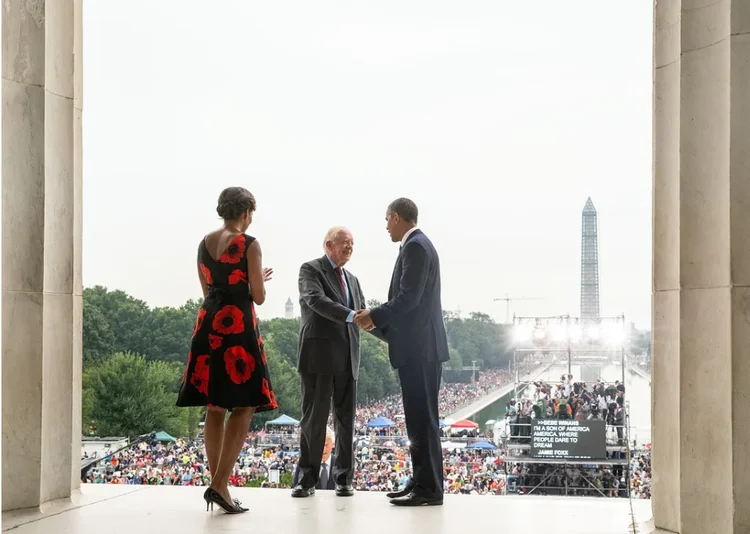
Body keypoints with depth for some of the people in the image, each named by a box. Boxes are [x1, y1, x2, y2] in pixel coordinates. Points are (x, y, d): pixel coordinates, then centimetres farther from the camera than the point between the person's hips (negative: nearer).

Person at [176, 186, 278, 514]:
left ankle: (218, 484, 12)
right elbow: (258, 297, -7)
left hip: (209, 324, 7)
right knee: (243, 407, -2)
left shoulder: (204, 244, 11)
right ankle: (219, 485, -11)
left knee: (215, 408, 10)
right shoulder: (249, 245, -8)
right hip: (238, 325, -6)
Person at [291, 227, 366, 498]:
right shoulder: (310, 270, -1)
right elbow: (316, 300, -19)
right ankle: (306, 479, 5)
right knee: (314, 418, -2)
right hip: (319, 355, -6)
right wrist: (352, 316, -29)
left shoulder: (352, 280, 21)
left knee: (346, 419, 6)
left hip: (347, 358, 6)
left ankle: (344, 479, 14)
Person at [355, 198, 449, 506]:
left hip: (420, 348, -10)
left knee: (422, 419, -8)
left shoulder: (415, 246, -13)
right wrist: (379, 321, 17)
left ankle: (429, 488, -5)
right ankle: (422, 482, 17)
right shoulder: (417, 245, 18)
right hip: (419, 348, 10)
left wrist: (374, 316, -8)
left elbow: (408, 298, -20)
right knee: (419, 419, 12)